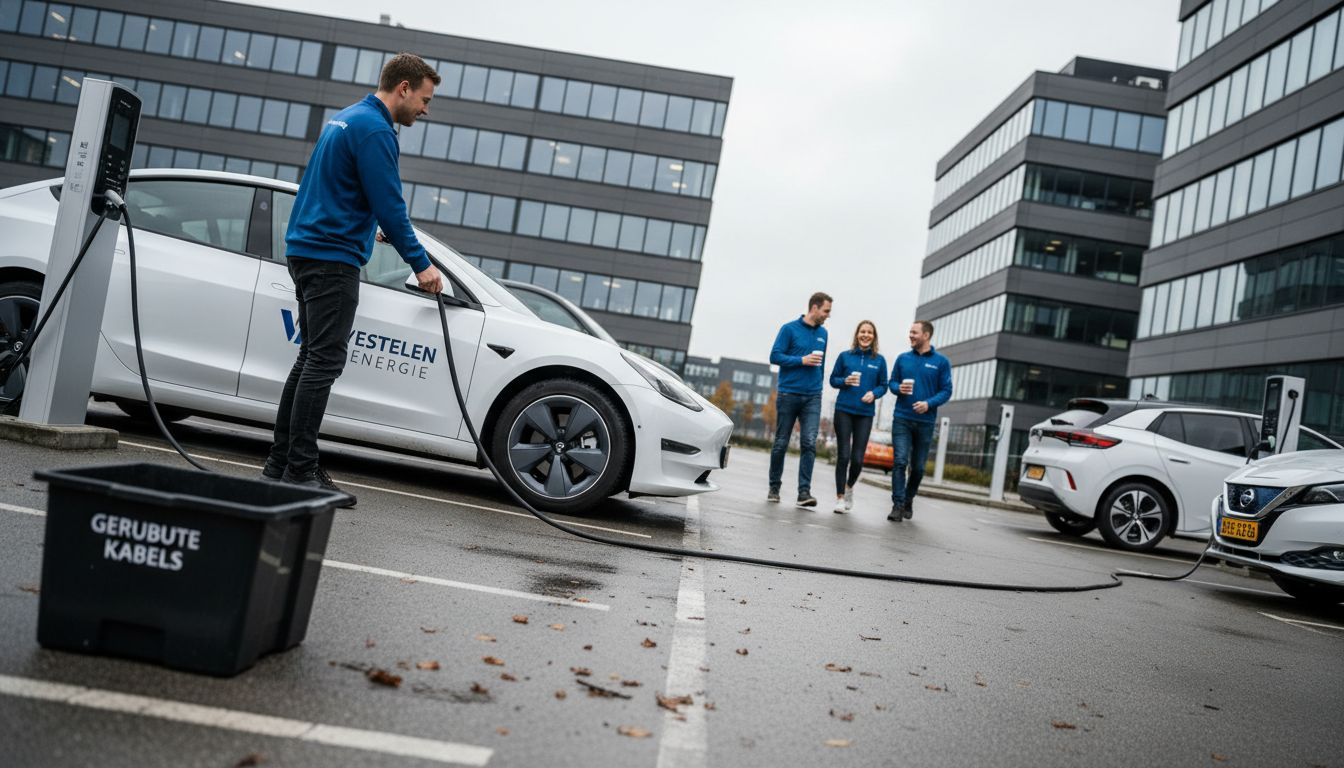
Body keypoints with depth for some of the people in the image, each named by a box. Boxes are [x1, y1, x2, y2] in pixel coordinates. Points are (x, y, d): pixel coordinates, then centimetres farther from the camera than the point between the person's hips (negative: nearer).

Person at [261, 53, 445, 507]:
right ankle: (300, 472, -7)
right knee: (324, 362, -9)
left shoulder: (347, 118, 19)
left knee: (310, 358, 12)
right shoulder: (374, 129, -13)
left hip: (308, 249, 10)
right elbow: (390, 206, -16)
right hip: (333, 258, -10)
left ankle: (281, 463, 16)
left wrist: (366, 225, 37)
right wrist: (421, 265, -9)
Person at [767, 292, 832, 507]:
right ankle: (774, 487, 18)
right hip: (788, 395, -3)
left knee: (809, 443, -9)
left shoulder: (823, 333, 12)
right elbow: (775, 356, -8)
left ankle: (804, 491, -10)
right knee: (781, 443, 5)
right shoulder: (790, 329, -3)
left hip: (812, 398, 3)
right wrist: (802, 360, -15)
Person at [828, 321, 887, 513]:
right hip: (844, 410, -1)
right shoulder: (844, 356, 4)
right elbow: (833, 379, 8)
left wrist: (873, 393, -12)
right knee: (843, 455, -3)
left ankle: (849, 487, 29)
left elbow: (883, 386, 8)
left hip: (865, 414, 1)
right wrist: (845, 381, -12)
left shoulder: (879, 360, 5)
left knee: (857, 458, -1)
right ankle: (840, 497, 6)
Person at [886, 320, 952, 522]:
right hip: (902, 419, 0)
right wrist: (898, 388, -11)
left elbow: (946, 391, -2)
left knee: (918, 466, 9)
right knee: (899, 461, -11)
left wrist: (929, 403, -19)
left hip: (925, 421, 0)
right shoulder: (903, 358, 7)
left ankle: (908, 500, 29)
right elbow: (892, 382, 13)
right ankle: (898, 505, -9)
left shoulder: (941, 362, 0)